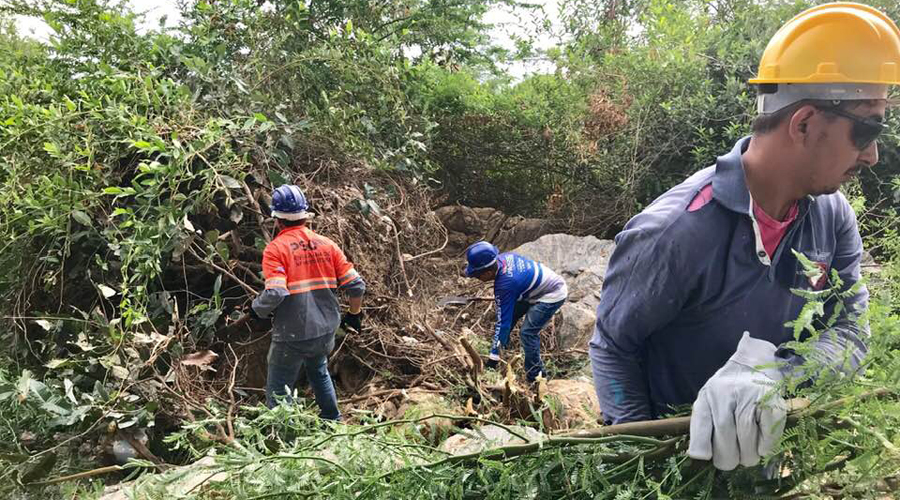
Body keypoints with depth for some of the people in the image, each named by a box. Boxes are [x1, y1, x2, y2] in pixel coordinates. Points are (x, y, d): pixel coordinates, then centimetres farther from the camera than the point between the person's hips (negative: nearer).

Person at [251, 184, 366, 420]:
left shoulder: (276, 248, -12)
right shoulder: (326, 244, 1)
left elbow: (274, 294, -25)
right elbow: (356, 285, 0)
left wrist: (257, 308, -4)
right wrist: (355, 314, 18)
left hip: (292, 336, -6)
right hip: (326, 332, 6)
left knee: (278, 391, 10)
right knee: (319, 373, 31)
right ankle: (333, 421, 42)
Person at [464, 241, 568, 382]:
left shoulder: (505, 284, -33)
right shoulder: (503, 257, -13)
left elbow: (504, 321, -29)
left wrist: (494, 356, -23)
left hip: (553, 295, -10)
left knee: (528, 332, -16)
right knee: (505, 316, 7)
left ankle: (535, 376, 0)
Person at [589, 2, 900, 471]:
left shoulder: (833, 217, -11)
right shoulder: (673, 233, -31)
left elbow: (850, 330, -14)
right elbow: (611, 346, -20)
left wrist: (769, 374, -34)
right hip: (673, 455, -5)